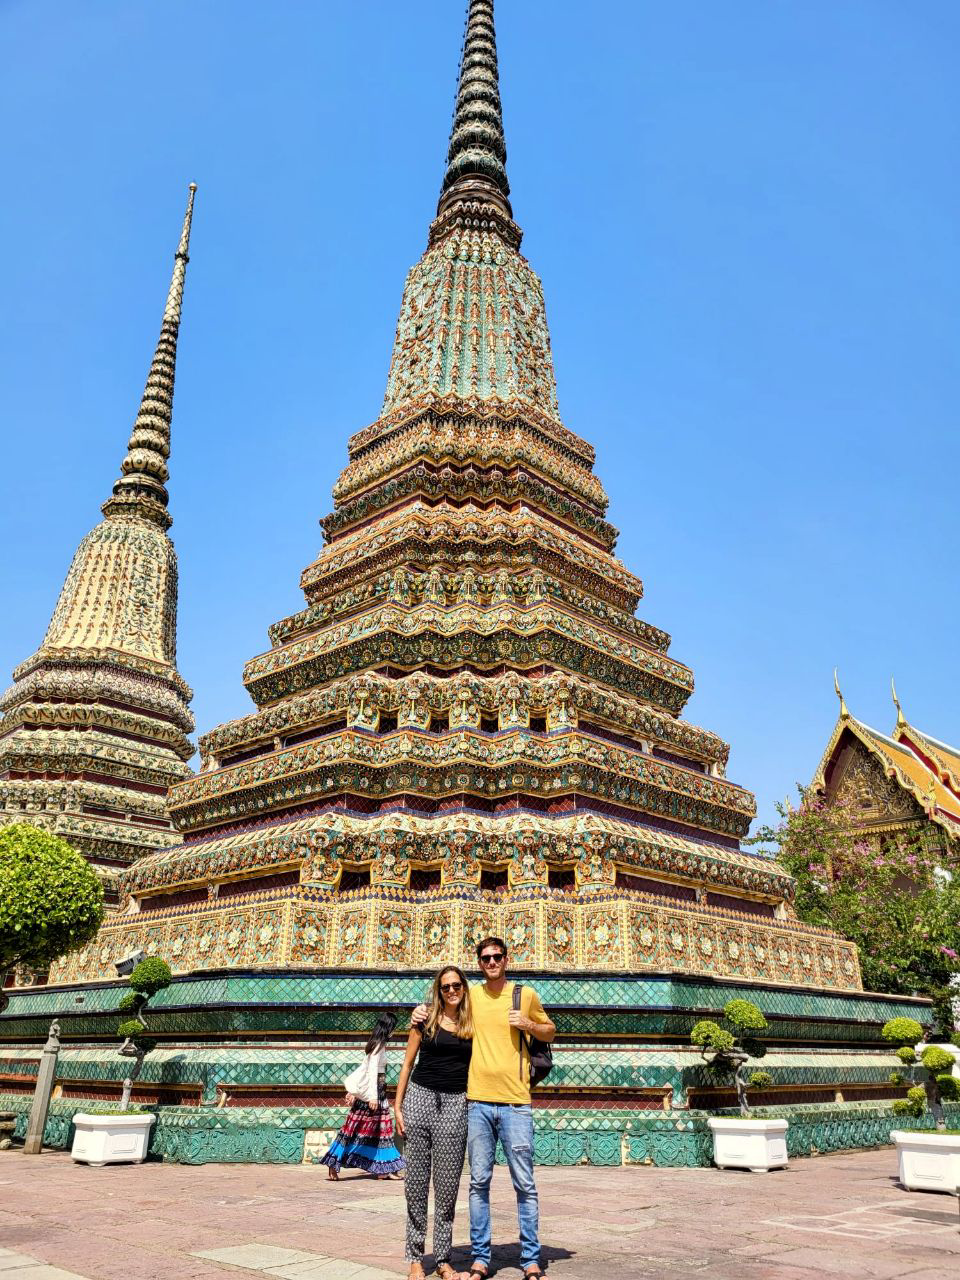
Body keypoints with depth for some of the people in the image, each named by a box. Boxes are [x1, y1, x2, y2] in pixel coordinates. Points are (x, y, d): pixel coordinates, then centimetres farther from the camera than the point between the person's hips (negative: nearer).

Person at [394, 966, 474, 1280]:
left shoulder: (473, 1025, 7)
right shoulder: (425, 1020, 4)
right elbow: (408, 1064, 7)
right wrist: (398, 1107, 3)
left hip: (455, 1104, 1)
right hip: (420, 1097, 0)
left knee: (447, 1185, 4)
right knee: (416, 1183, 4)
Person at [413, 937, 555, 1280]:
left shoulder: (527, 994, 4)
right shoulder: (469, 995, 7)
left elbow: (550, 1033, 16)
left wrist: (527, 1024, -4)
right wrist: (421, 1013, 0)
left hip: (515, 1103, -1)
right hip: (477, 1101, 1)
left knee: (524, 1184, 3)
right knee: (479, 1182, 7)